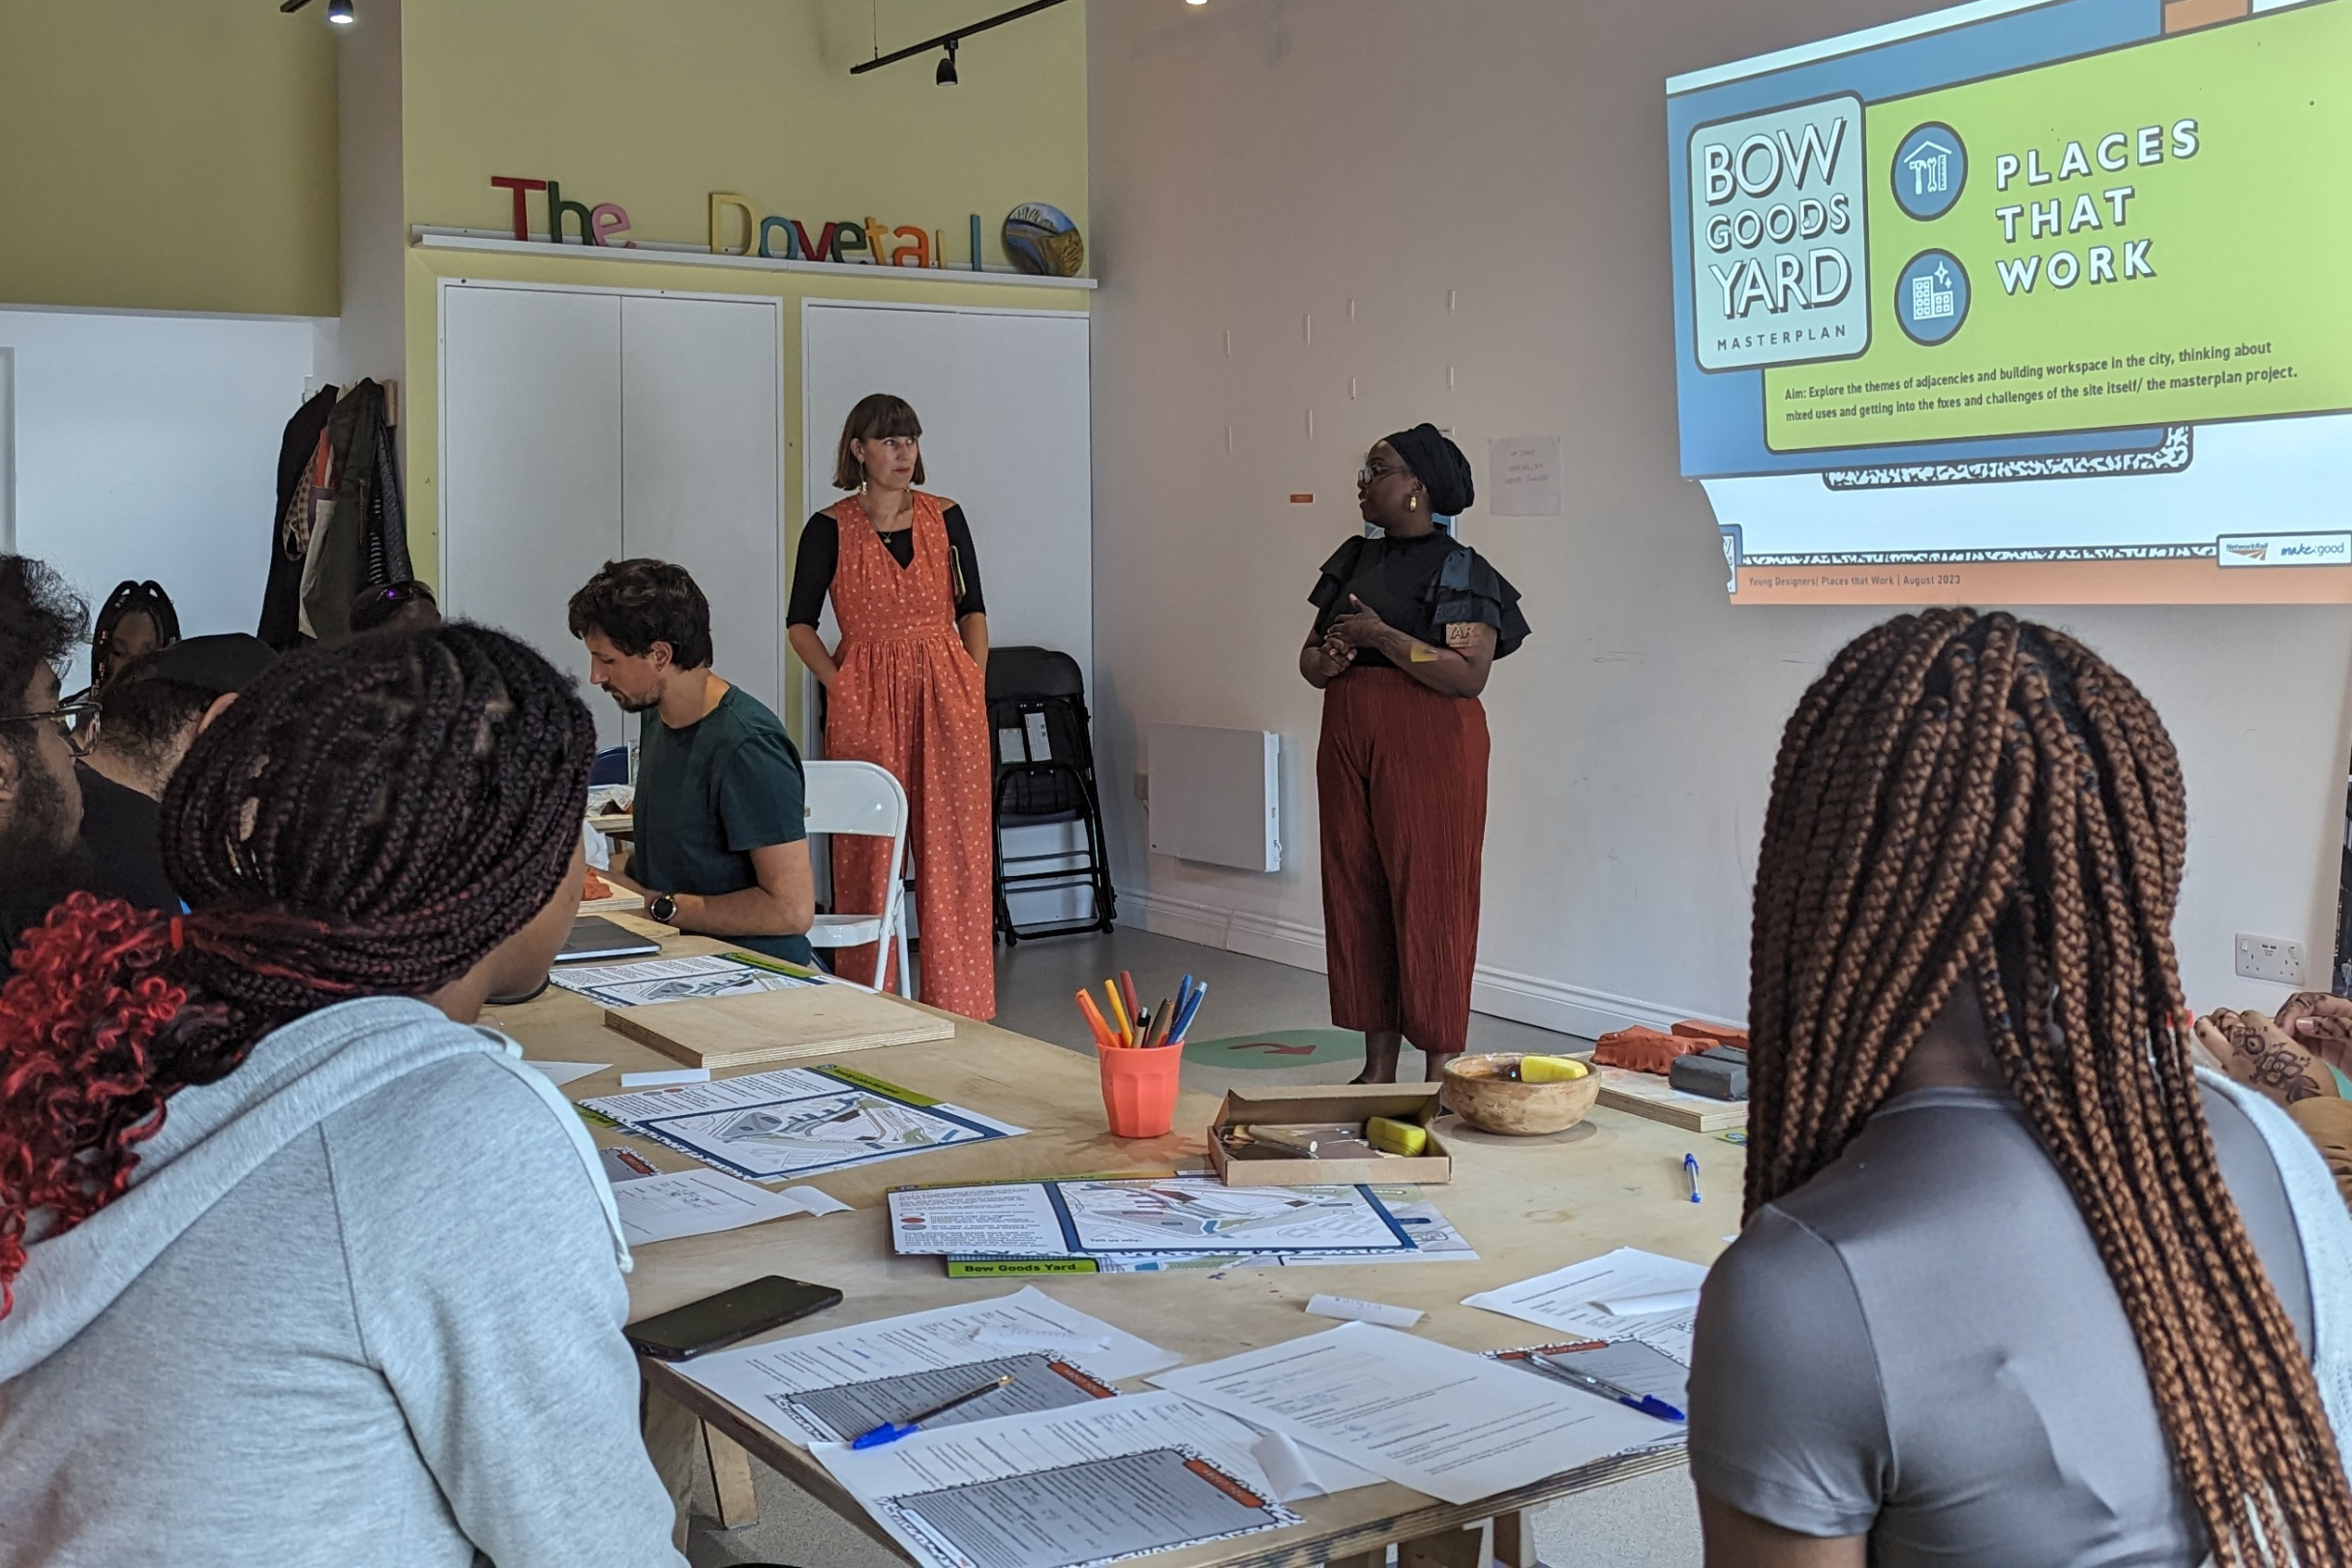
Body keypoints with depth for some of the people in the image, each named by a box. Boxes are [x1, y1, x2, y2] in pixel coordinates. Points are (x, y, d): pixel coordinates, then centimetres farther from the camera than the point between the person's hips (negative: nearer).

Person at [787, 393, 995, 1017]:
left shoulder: (945, 517, 8)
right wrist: (841, 687, -5)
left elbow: (972, 610, 12)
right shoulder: (830, 528, 1)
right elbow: (800, 623, 5)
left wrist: (975, 686, 1)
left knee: (954, 848, 2)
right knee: (867, 854, 1)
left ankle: (958, 1005, 11)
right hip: (866, 702, -2)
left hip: (947, 695, 2)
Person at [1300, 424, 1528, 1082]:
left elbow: (1469, 675, -16)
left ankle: (1438, 1074, 3)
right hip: (1349, 742, 7)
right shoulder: (1354, 560, 14)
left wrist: (1382, 636, -19)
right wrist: (1326, 661, -6)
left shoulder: (1461, 572, -6)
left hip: (1430, 749, -7)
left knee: (1430, 900, -5)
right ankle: (1378, 1067, 16)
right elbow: (1310, 656, 17)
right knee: (1357, 893, 7)